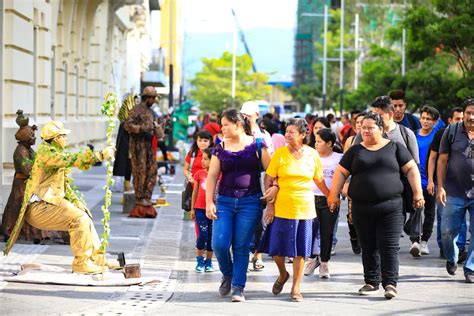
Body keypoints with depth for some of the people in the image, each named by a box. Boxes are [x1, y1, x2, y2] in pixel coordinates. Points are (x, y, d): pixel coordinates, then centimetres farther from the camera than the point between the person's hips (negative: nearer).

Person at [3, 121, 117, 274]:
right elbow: (71, 160, -29)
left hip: (50, 202, 10)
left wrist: (76, 201, 8)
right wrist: (100, 155, -32)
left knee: (85, 217, 11)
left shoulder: (56, 153, 18)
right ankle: (81, 263, -14)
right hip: (39, 207, -10)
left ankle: (97, 259, 15)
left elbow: (64, 184, 20)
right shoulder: (46, 152, -14)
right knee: (79, 219, -20)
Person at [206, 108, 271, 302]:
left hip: (250, 201, -2)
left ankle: (238, 287, 8)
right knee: (219, 244, -8)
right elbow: (212, 176, 6)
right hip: (225, 201, 2)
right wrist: (209, 202, -3)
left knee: (241, 247, -1)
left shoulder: (257, 145, 1)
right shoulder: (220, 148, 7)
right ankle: (227, 275, 19)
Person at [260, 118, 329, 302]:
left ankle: (296, 287, 15)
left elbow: (319, 180, 15)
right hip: (282, 208, -1)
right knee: (276, 247, 1)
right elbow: (268, 180, -1)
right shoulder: (280, 153, -3)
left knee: (300, 250, 4)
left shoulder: (312, 154, 2)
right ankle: (283, 274, 30)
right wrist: (270, 204, -6)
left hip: (305, 209, 1)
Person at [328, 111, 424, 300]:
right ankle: (372, 282, 17)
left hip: (390, 207, -2)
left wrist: (418, 192, -1)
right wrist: (334, 195, -1)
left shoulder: (394, 147, 6)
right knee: (368, 247, 7)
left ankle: (390, 283, -6)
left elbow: (411, 169, 7)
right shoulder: (355, 151, 11)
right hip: (362, 208, 2)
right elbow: (341, 172, 9)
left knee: (389, 246, -7)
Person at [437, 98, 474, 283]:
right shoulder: (451, 131, 3)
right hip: (455, 193, 0)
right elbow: (442, 160, 5)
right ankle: (451, 258, 31)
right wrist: (440, 187, -1)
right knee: (447, 231, 3)